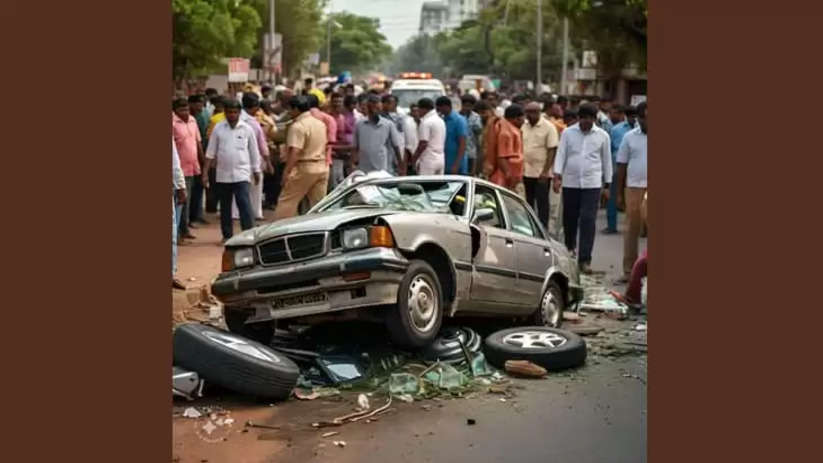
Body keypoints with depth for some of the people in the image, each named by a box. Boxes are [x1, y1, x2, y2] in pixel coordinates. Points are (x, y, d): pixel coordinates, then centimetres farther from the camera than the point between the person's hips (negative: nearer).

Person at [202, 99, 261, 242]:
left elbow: (254, 152, 7)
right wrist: (205, 172, 1)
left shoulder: (247, 129, 0)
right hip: (222, 175, 2)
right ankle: (227, 235, 22)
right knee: (225, 207, 11)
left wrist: (256, 171, 9)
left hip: (241, 174, -2)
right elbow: (210, 152, 4)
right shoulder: (218, 128, 2)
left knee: (245, 205, -13)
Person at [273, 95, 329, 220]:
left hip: (304, 168, -8)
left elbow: (294, 152, -22)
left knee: (286, 201, -1)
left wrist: (286, 172, -23)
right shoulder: (320, 123, 12)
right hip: (322, 167, 8)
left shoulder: (297, 126, -14)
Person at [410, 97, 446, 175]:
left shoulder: (426, 122, -13)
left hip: (428, 160, -9)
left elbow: (423, 144, -17)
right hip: (441, 159, 9)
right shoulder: (440, 120, 15)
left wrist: (413, 159, -9)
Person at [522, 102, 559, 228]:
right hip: (527, 171, 5)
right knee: (529, 202, 12)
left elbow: (552, 150, -11)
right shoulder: (523, 126, 8)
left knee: (542, 202, -3)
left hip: (542, 173, -5)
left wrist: (545, 171, -17)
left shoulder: (548, 127, -8)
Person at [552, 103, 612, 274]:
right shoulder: (568, 133, 3)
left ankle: (585, 259, -8)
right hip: (570, 183, 1)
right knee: (569, 218, 11)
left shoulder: (602, 136, 4)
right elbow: (560, 155, 0)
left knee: (588, 221, -9)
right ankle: (570, 247, 38)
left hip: (592, 184, -1)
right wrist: (557, 176, -13)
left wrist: (607, 185, 10)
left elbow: (606, 161, 10)